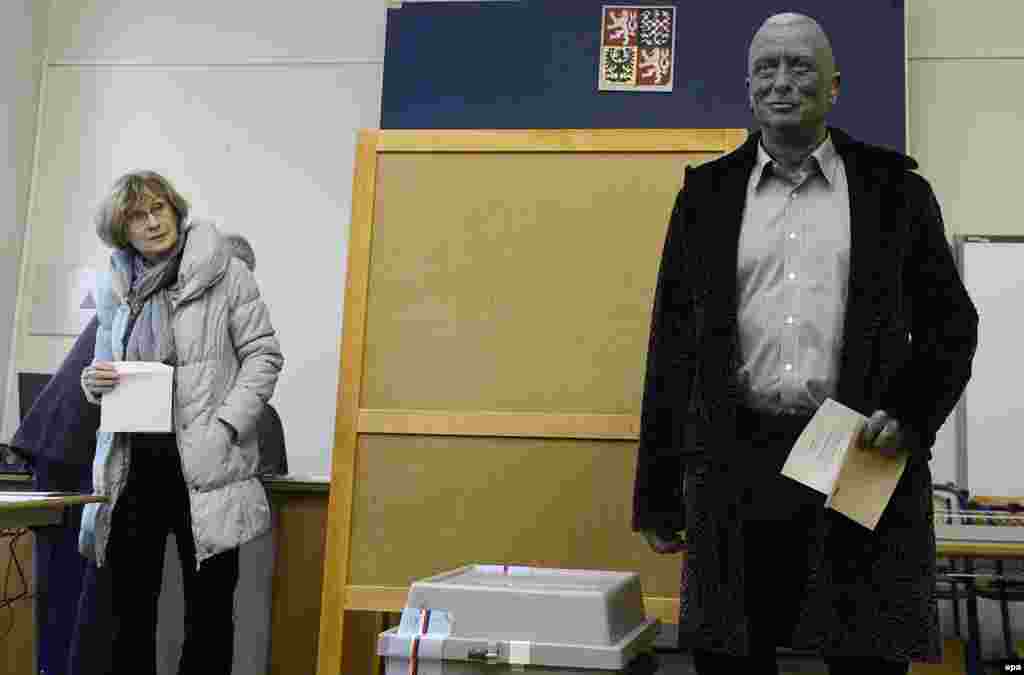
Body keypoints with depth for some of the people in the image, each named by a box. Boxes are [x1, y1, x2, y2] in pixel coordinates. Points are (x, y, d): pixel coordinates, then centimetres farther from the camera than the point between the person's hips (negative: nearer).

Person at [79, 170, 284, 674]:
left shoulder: (224, 272, 0)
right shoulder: (114, 288, 14)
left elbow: (263, 355, -3)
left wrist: (225, 426, -12)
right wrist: (96, 382, 0)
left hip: (203, 463, -4)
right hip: (131, 463, 4)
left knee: (209, 609, 3)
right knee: (129, 609, 8)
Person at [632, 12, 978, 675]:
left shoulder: (896, 189, 8)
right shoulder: (708, 192, 11)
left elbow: (951, 322, 11)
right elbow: (673, 344, 9)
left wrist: (910, 414, -8)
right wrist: (657, 491, 6)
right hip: (735, 464, 1)